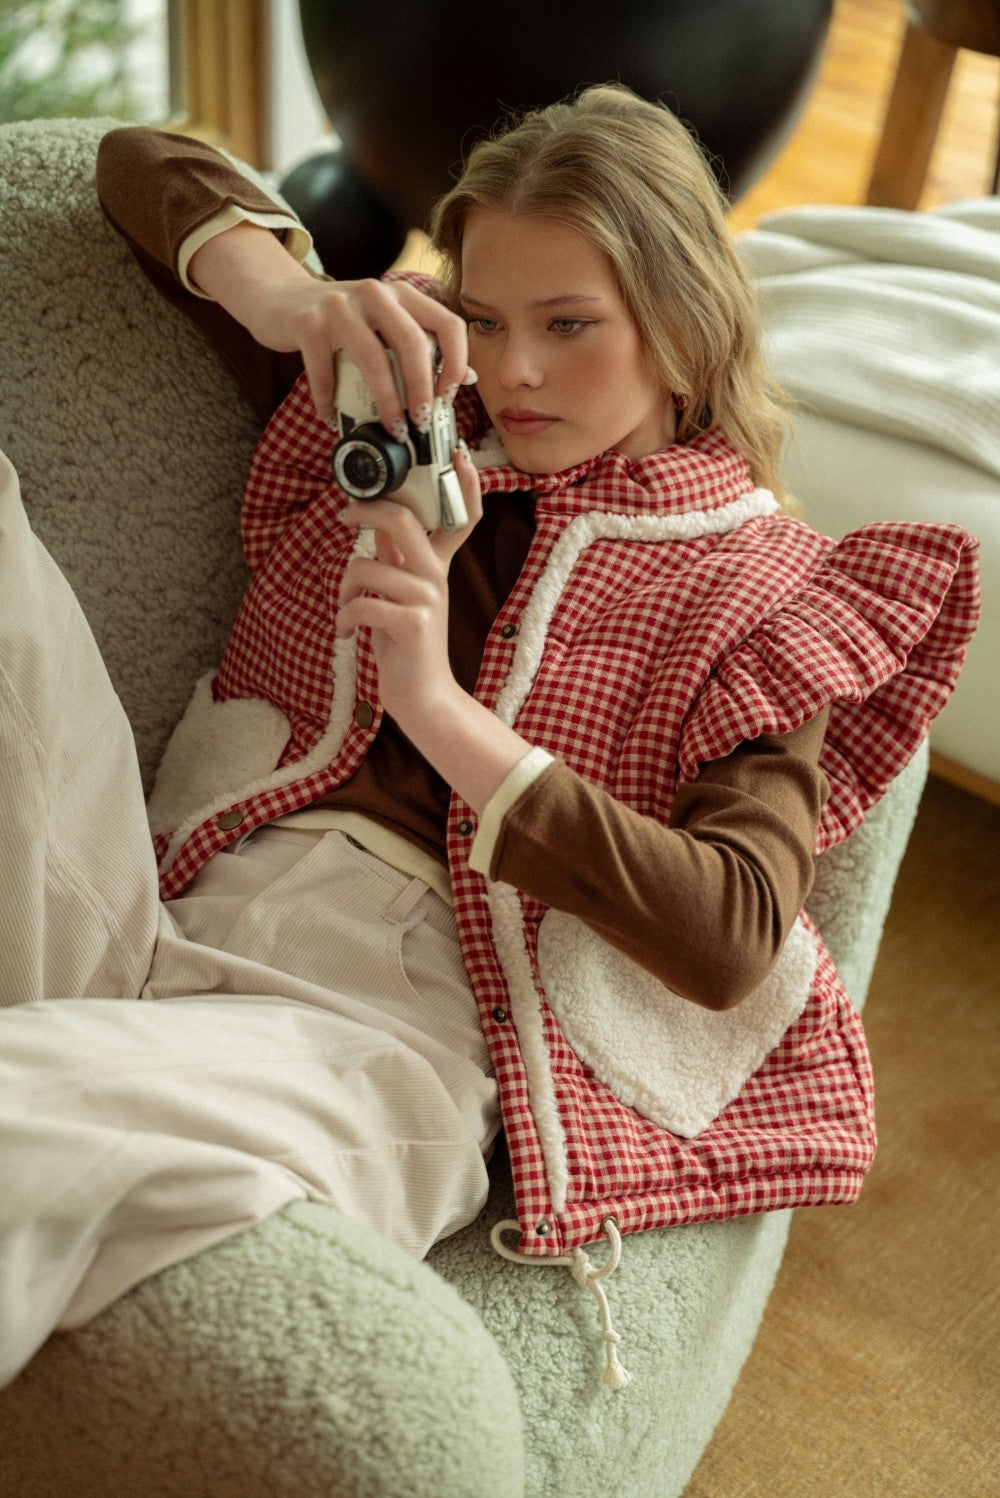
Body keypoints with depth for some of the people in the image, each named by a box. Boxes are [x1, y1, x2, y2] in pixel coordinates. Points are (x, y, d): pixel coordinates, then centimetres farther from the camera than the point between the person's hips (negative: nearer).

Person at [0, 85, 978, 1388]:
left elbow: (735, 937, -8)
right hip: (152, 917, 5)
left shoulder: (754, 590, 8)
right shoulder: (426, 429, 19)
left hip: (388, 1004, -5)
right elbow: (143, 167, 22)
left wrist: (442, 712, -16)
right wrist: (287, 297, -2)